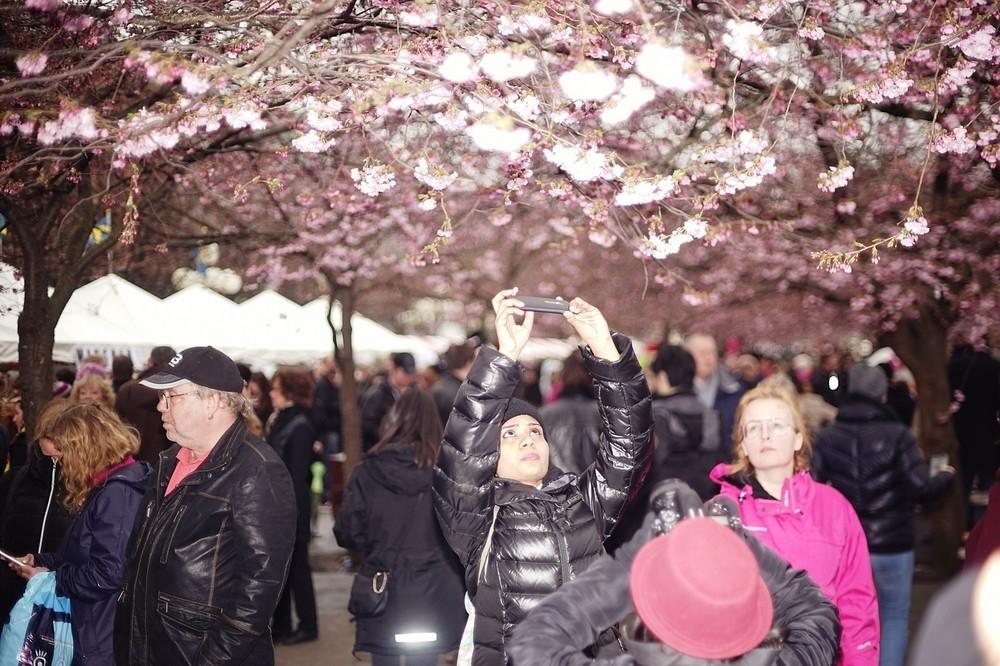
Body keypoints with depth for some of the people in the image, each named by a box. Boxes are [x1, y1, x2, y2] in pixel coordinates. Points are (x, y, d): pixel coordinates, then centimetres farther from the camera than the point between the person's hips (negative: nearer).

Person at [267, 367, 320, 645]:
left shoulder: (299, 427, -16)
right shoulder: (281, 422, 9)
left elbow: (297, 475, -19)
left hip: (292, 507, -8)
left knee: (296, 565, 3)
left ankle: (307, 625, 16)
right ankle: (281, 625, 22)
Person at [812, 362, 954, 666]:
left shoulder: (827, 436, -3)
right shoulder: (897, 434, -12)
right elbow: (921, 488, -14)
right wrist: (946, 476, 7)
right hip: (891, 544, -3)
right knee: (894, 616, 13)